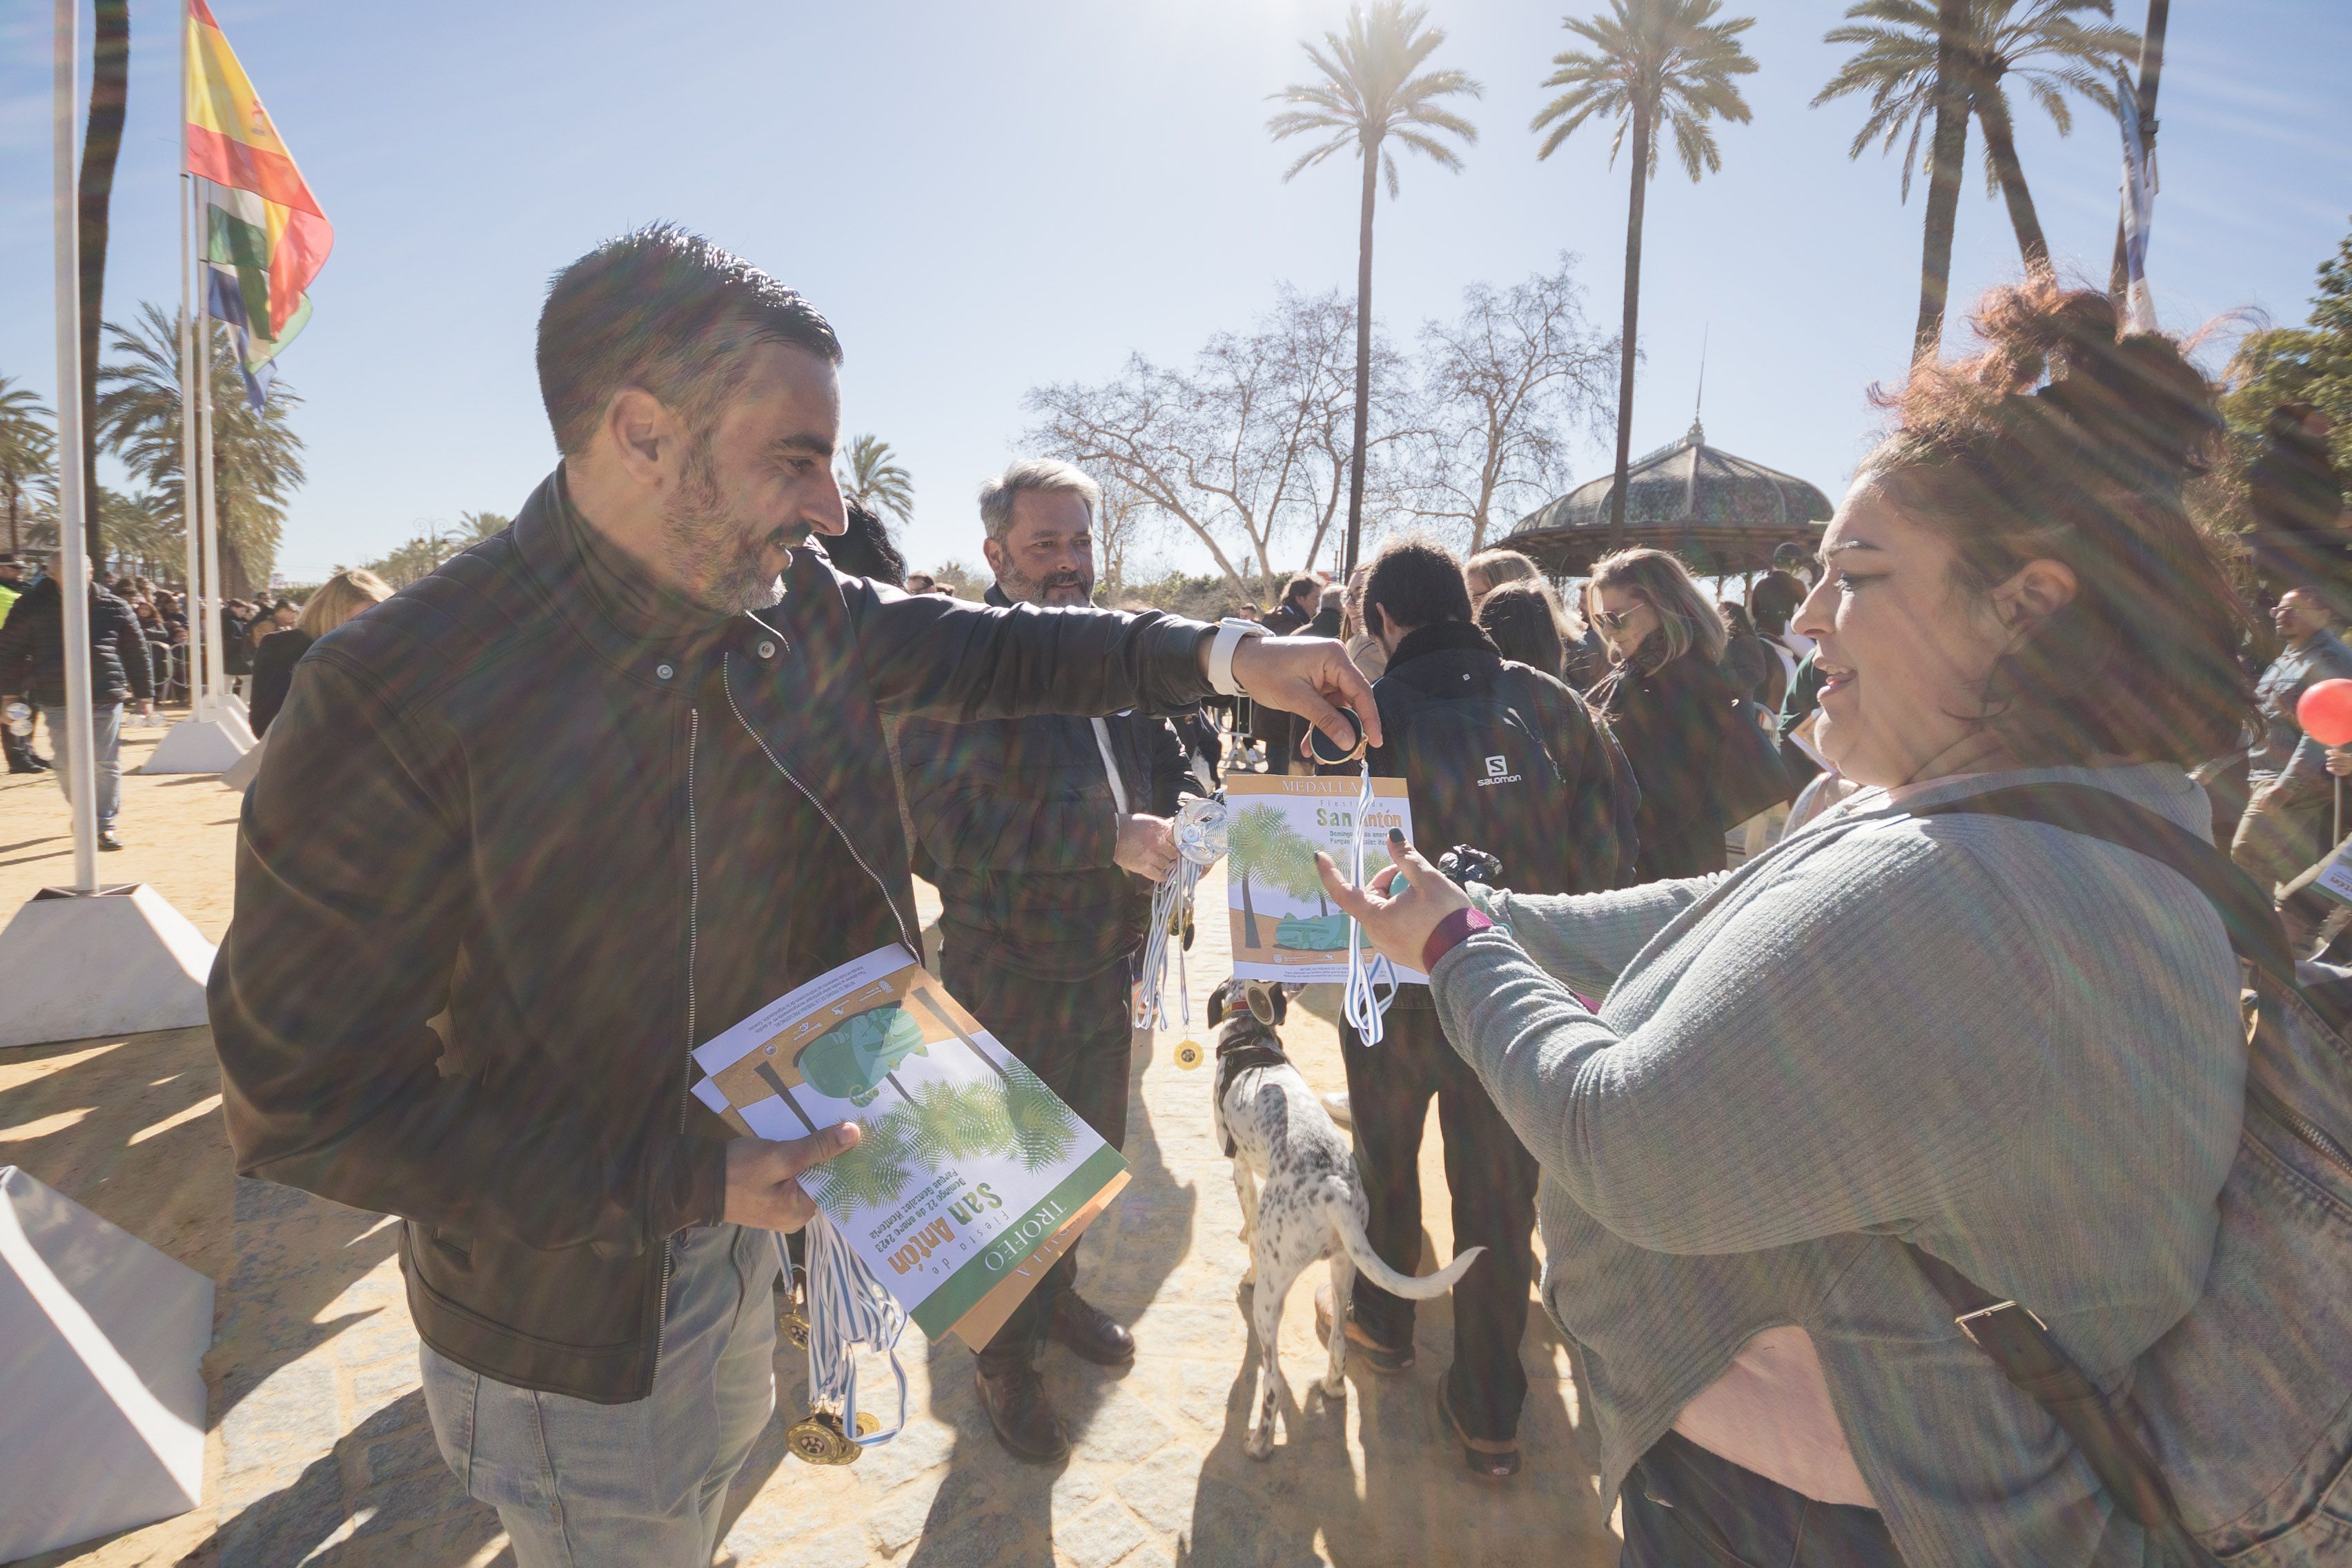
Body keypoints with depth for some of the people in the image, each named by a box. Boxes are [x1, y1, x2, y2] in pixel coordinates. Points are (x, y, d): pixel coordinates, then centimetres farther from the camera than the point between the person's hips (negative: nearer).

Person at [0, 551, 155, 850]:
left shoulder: (114, 608, 3)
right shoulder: (32, 607, 2)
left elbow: (136, 653, 8)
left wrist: (144, 695, 9)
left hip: (106, 698, 0)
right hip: (57, 700, 1)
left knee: (107, 764, 0)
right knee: (68, 765, 5)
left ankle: (105, 824, 9)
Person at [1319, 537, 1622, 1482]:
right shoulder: (1550, 702, -7)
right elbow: (1600, 853, -4)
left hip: (1400, 989, -2)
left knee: (1386, 1159, 24)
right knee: (1500, 1193, 14)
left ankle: (1380, 1324, 45)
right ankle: (1489, 1417, 26)